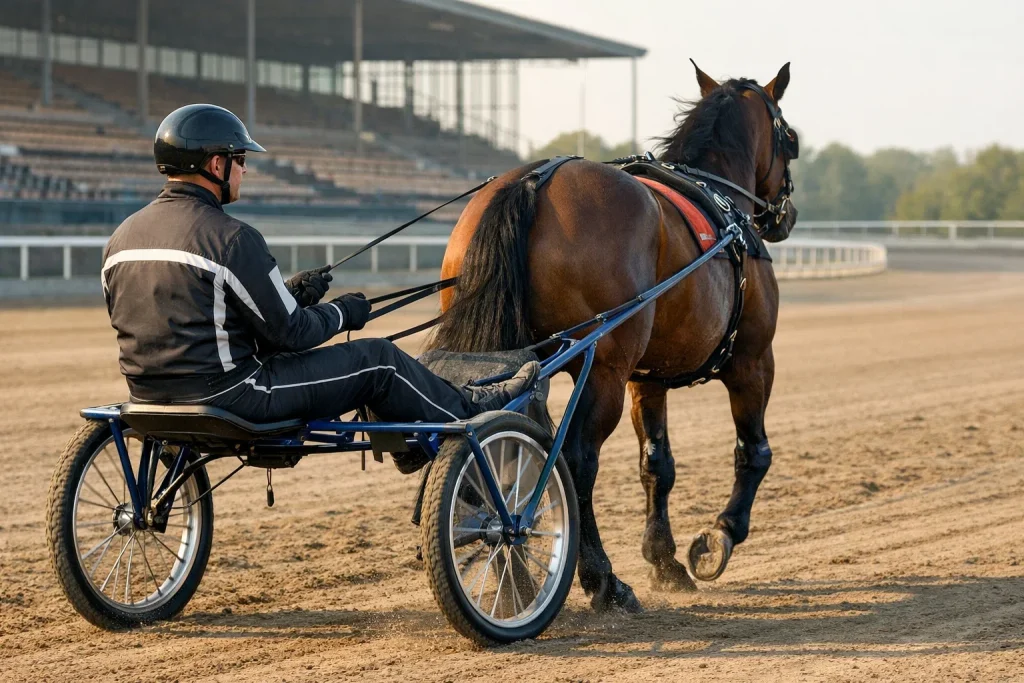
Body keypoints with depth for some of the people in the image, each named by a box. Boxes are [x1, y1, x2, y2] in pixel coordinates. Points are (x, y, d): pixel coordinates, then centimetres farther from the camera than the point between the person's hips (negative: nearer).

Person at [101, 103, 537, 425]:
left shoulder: (121, 238, 6)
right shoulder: (229, 237, -18)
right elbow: (292, 332, -15)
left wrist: (287, 294, 18)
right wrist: (343, 313, 7)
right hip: (227, 395, -9)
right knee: (378, 360, 6)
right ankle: (472, 412, 28)